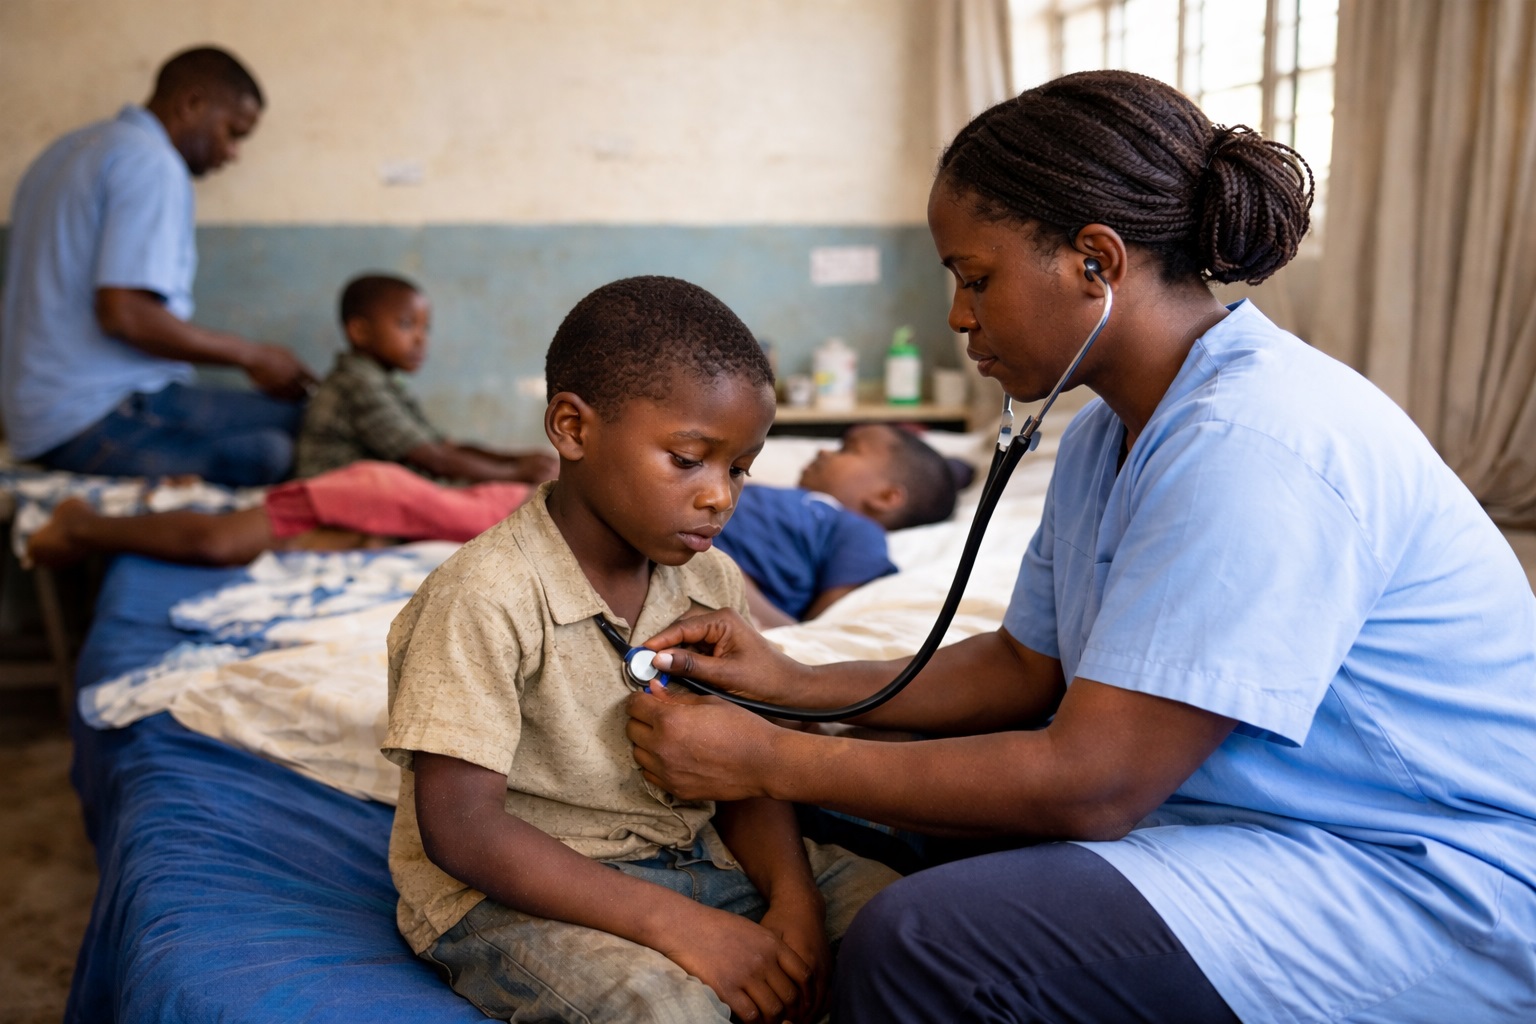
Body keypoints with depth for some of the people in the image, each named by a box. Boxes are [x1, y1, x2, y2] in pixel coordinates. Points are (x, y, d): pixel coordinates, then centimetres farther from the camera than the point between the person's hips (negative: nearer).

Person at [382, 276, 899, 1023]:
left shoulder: (710, 581, 2)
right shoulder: (487, 597, -20)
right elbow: (461, 829, -23)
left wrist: (791, 896, -14)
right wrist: (673, 923, -28)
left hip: (689, 853, 7)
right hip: (516, 893, -7)